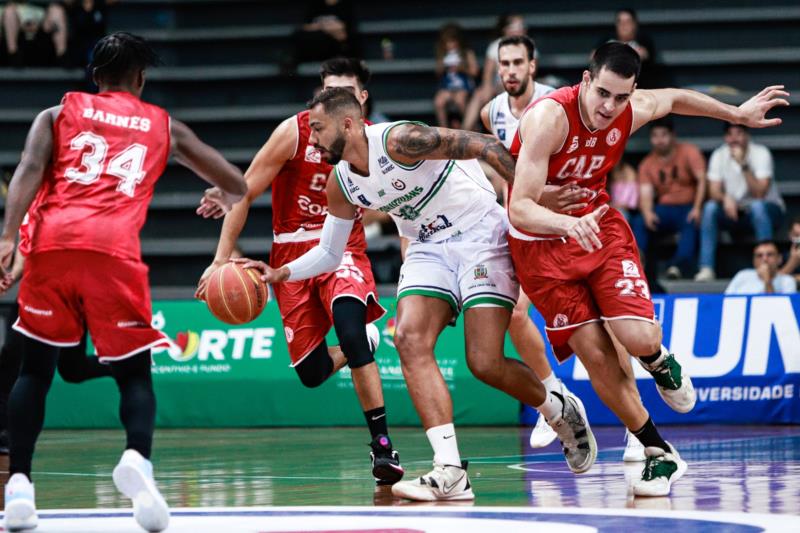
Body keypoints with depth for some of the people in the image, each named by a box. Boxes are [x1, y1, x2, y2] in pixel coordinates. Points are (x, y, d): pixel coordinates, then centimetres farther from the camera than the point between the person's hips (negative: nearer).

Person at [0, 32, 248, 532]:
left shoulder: (58, 114, 22)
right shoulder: (164, 126, 25)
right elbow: (237, 186, 31)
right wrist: (227, 199, 55)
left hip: (54, 241, 1)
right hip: (115, 248, -1)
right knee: (134, 373, 8)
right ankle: (138, 459, -22)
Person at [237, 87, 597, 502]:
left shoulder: (398, 141, -22)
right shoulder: (341, 185, 2)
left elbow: (485, 146, -22)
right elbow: (329, 253, 16)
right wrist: (280, 274, -1)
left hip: (480, 234, -7)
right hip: (429, 248, 7)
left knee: (485, 364, -14)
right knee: (410, 340, -17)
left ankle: (559, 410, 18)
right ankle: (450, 473, -21)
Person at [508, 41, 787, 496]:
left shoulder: (633, 111, -12)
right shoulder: (550, 117, -30)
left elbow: (674, 99, 14)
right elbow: (520, 208, -36)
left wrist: (738, 114, 26)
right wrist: (568, 223, -55)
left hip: (599, 226, 3)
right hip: (541, 241, -3)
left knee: (638, 337, -19)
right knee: (596, 354, -11)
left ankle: (659, 361, 20)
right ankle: (661, 455, 3)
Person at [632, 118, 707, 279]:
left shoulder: (688, 152, -1)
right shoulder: (647, 164, 8)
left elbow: (702, 180, -10)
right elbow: (646, 193, -1)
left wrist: (697, 209, -24)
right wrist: (647, 213, -24)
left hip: (688, 206, -3)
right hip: (664, 209, 3)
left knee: (691, 224, -38)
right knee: (638, 224, -26)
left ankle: (679, 265, -57)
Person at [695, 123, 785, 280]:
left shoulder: (761, 153, -15)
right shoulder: (719, 156, -3)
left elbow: (759, 194, -25)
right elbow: (714, 192, -9)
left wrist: (744, 165, -33)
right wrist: (726, 198, -32)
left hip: (768, 210, -3)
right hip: (735, 209, 4)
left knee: (757, 206, -36)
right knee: (710, 207, -23)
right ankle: (707, 268, -27)